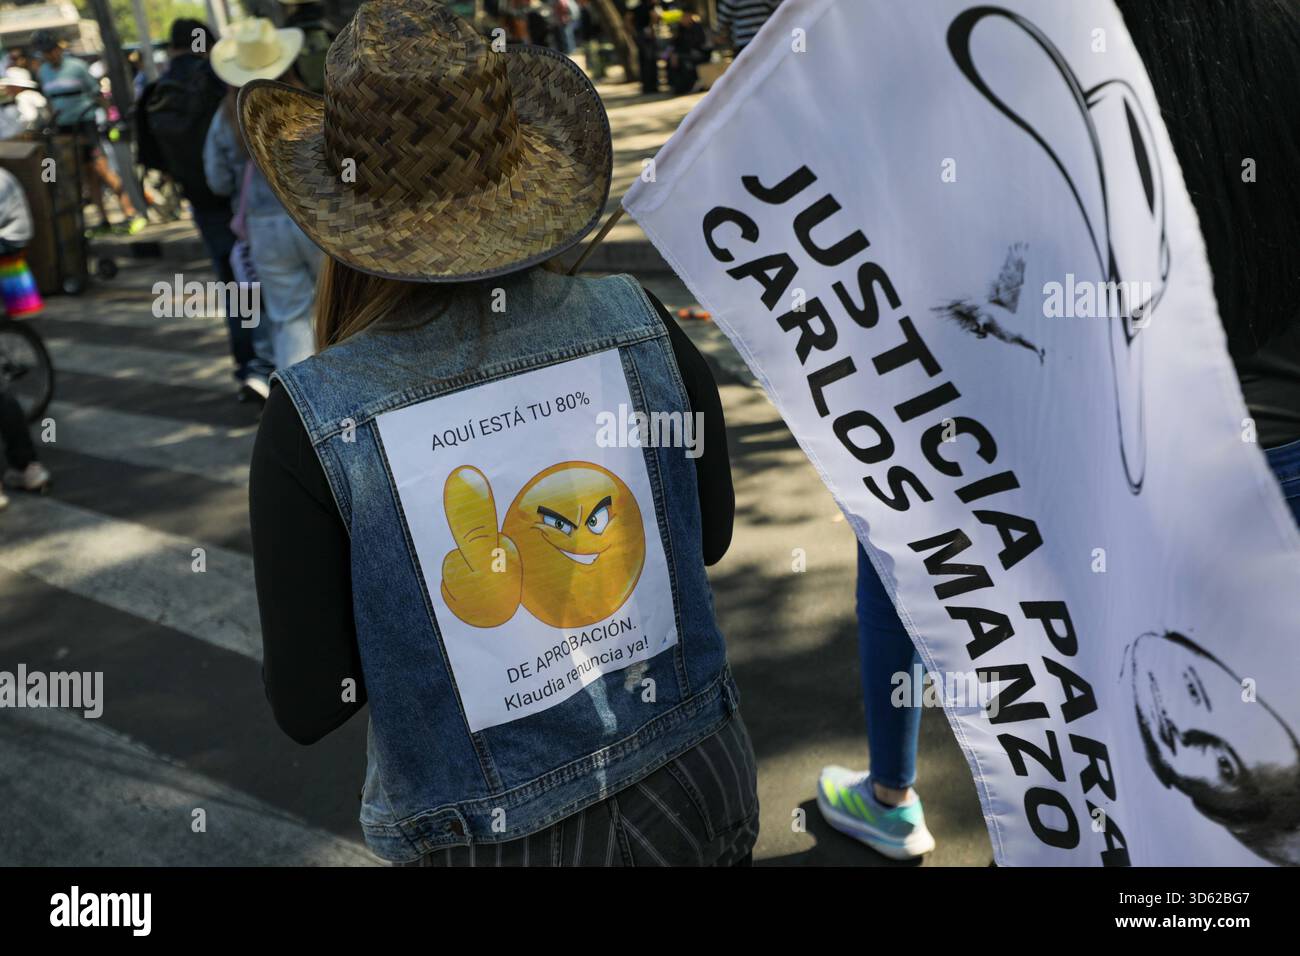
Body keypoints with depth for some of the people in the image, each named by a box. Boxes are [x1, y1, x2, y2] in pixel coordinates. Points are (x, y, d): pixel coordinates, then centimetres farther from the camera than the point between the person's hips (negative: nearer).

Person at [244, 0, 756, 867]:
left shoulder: (310, 421, -22)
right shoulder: (641, 324, -16)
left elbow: (308, 708, -13)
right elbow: (711, 532, 0)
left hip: (492, 836, -2)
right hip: (693, 789, 3)